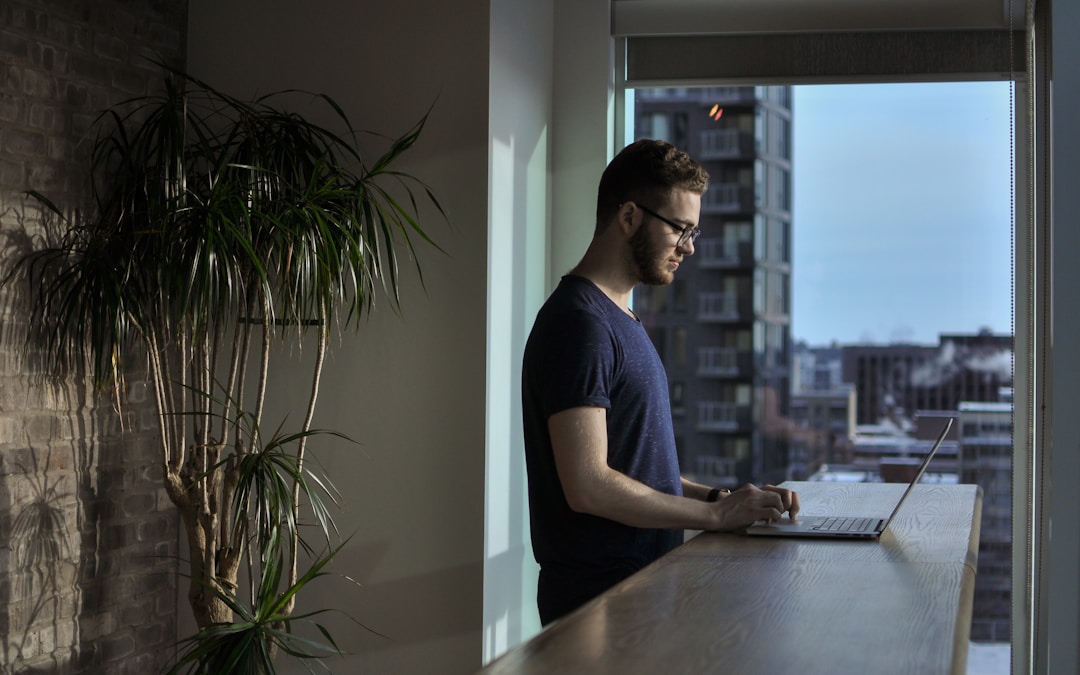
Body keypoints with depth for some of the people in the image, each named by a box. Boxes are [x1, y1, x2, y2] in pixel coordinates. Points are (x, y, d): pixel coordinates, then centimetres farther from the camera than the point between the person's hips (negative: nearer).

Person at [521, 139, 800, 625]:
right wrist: (716, 514, -13)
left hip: (639, 581, 9)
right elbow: (588, 485, -21)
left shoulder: (620, 320, 19)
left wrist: (718, 496, 7)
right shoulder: (579, 321, -13)